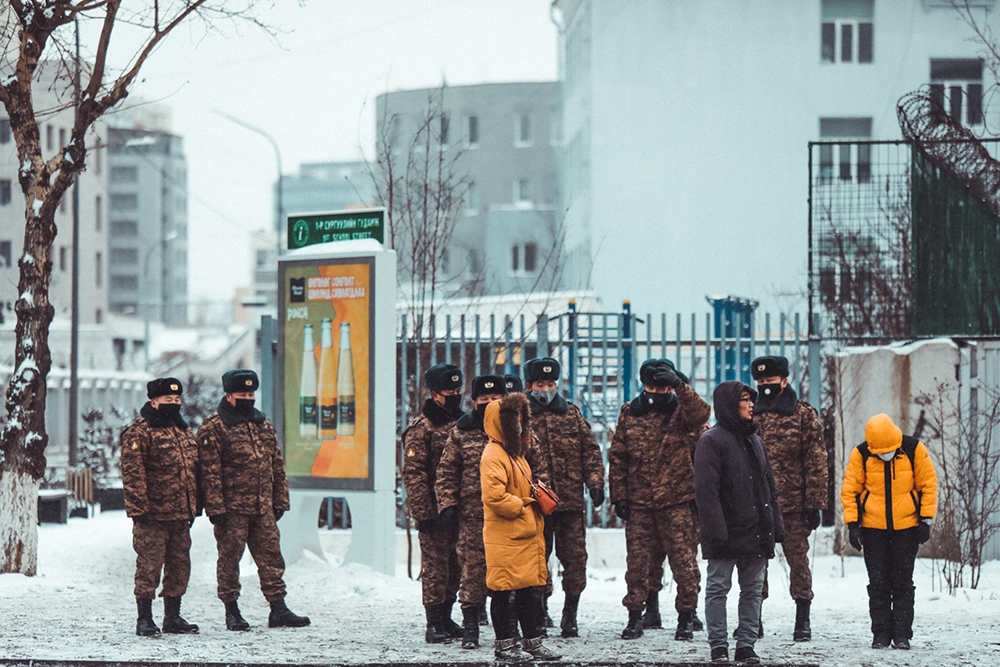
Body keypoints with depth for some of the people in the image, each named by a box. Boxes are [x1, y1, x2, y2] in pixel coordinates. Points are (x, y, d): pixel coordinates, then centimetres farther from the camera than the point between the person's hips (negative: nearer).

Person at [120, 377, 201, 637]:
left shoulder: (184, 431, 18)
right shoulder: (139, 432, -8)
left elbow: (193, 471, 24)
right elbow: (132, 473, -13)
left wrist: (194, 506, 20)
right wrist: (139, 508, -18)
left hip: (180, 516, 7)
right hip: (152, 516, -7)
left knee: (179, 566, 10)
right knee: (149, 566, -5)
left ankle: (173, 617, 19)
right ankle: (144, 620, 1)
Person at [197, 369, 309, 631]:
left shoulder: (263, 424, 15)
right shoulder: (213, 427, -5)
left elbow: (277, 466, 19)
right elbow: (210, 472, -9)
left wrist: (280, 501, 15)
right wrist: (215, 508, -14)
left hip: (263, 509, 6)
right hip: (231, 509, -5)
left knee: (271, 556, 4)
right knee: (229, 558, 1)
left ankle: (278, 610, 6)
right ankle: (232, 613, 10)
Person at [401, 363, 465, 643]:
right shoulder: (421, 428, -8)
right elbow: (413, 474, -12)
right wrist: (422, 513, -17)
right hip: (434, 511, -7)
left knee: (455, 567, 10)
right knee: (435, 566, -6)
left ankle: (446, 619, 20)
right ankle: (434, 626, -3)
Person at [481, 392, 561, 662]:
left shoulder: (515, 452, 18)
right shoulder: (493, 455, -14)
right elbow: (494, 496, -24)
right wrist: (522, 508, -14)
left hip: (525, 534, 10)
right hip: (503, 537, -10)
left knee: (529, 588, 11)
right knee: (503, 590, -2)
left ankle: (533, 642, 16)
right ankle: (504, 645, 3)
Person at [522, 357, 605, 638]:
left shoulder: (572, 414, 12)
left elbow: (590, 451, 13)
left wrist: (595, 482, 2)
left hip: (571, 500, 2)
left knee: (574, 558, 0)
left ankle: (570, 615, 10)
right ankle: (540, 612, 10)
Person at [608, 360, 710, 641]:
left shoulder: (681, 411, 2)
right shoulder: (630, 414, 9)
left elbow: (701, 413, -22)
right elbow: (617, 457, 11)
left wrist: (679, 386, -28)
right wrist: (619, 496, 5)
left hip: (677, 503, -2)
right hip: (638, 504, 2)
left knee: (684, 562, -2)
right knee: (637, 562, 4)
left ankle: (686, 617, 9)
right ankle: (635, 617, 15)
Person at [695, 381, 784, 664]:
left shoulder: (754, 441, 16)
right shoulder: (711, 441, -7)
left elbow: (770, 488, 20)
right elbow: (706, 491, -13)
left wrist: (775, 525, 11)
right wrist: (716, 531, -19)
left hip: (756, 533, 7)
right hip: (726, 534, -7)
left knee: (753, 590, 7)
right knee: (718, 589, -1)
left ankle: (746, 646, 12)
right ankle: (719, 648, 3)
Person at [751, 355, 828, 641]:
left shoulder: (804, 414, 1)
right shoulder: (750, 415, 11)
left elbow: (816, 462, -2)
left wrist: (814, 503, -8)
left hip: (793, 504, -3)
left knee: (798, 560, 0)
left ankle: (803, 622, 5)